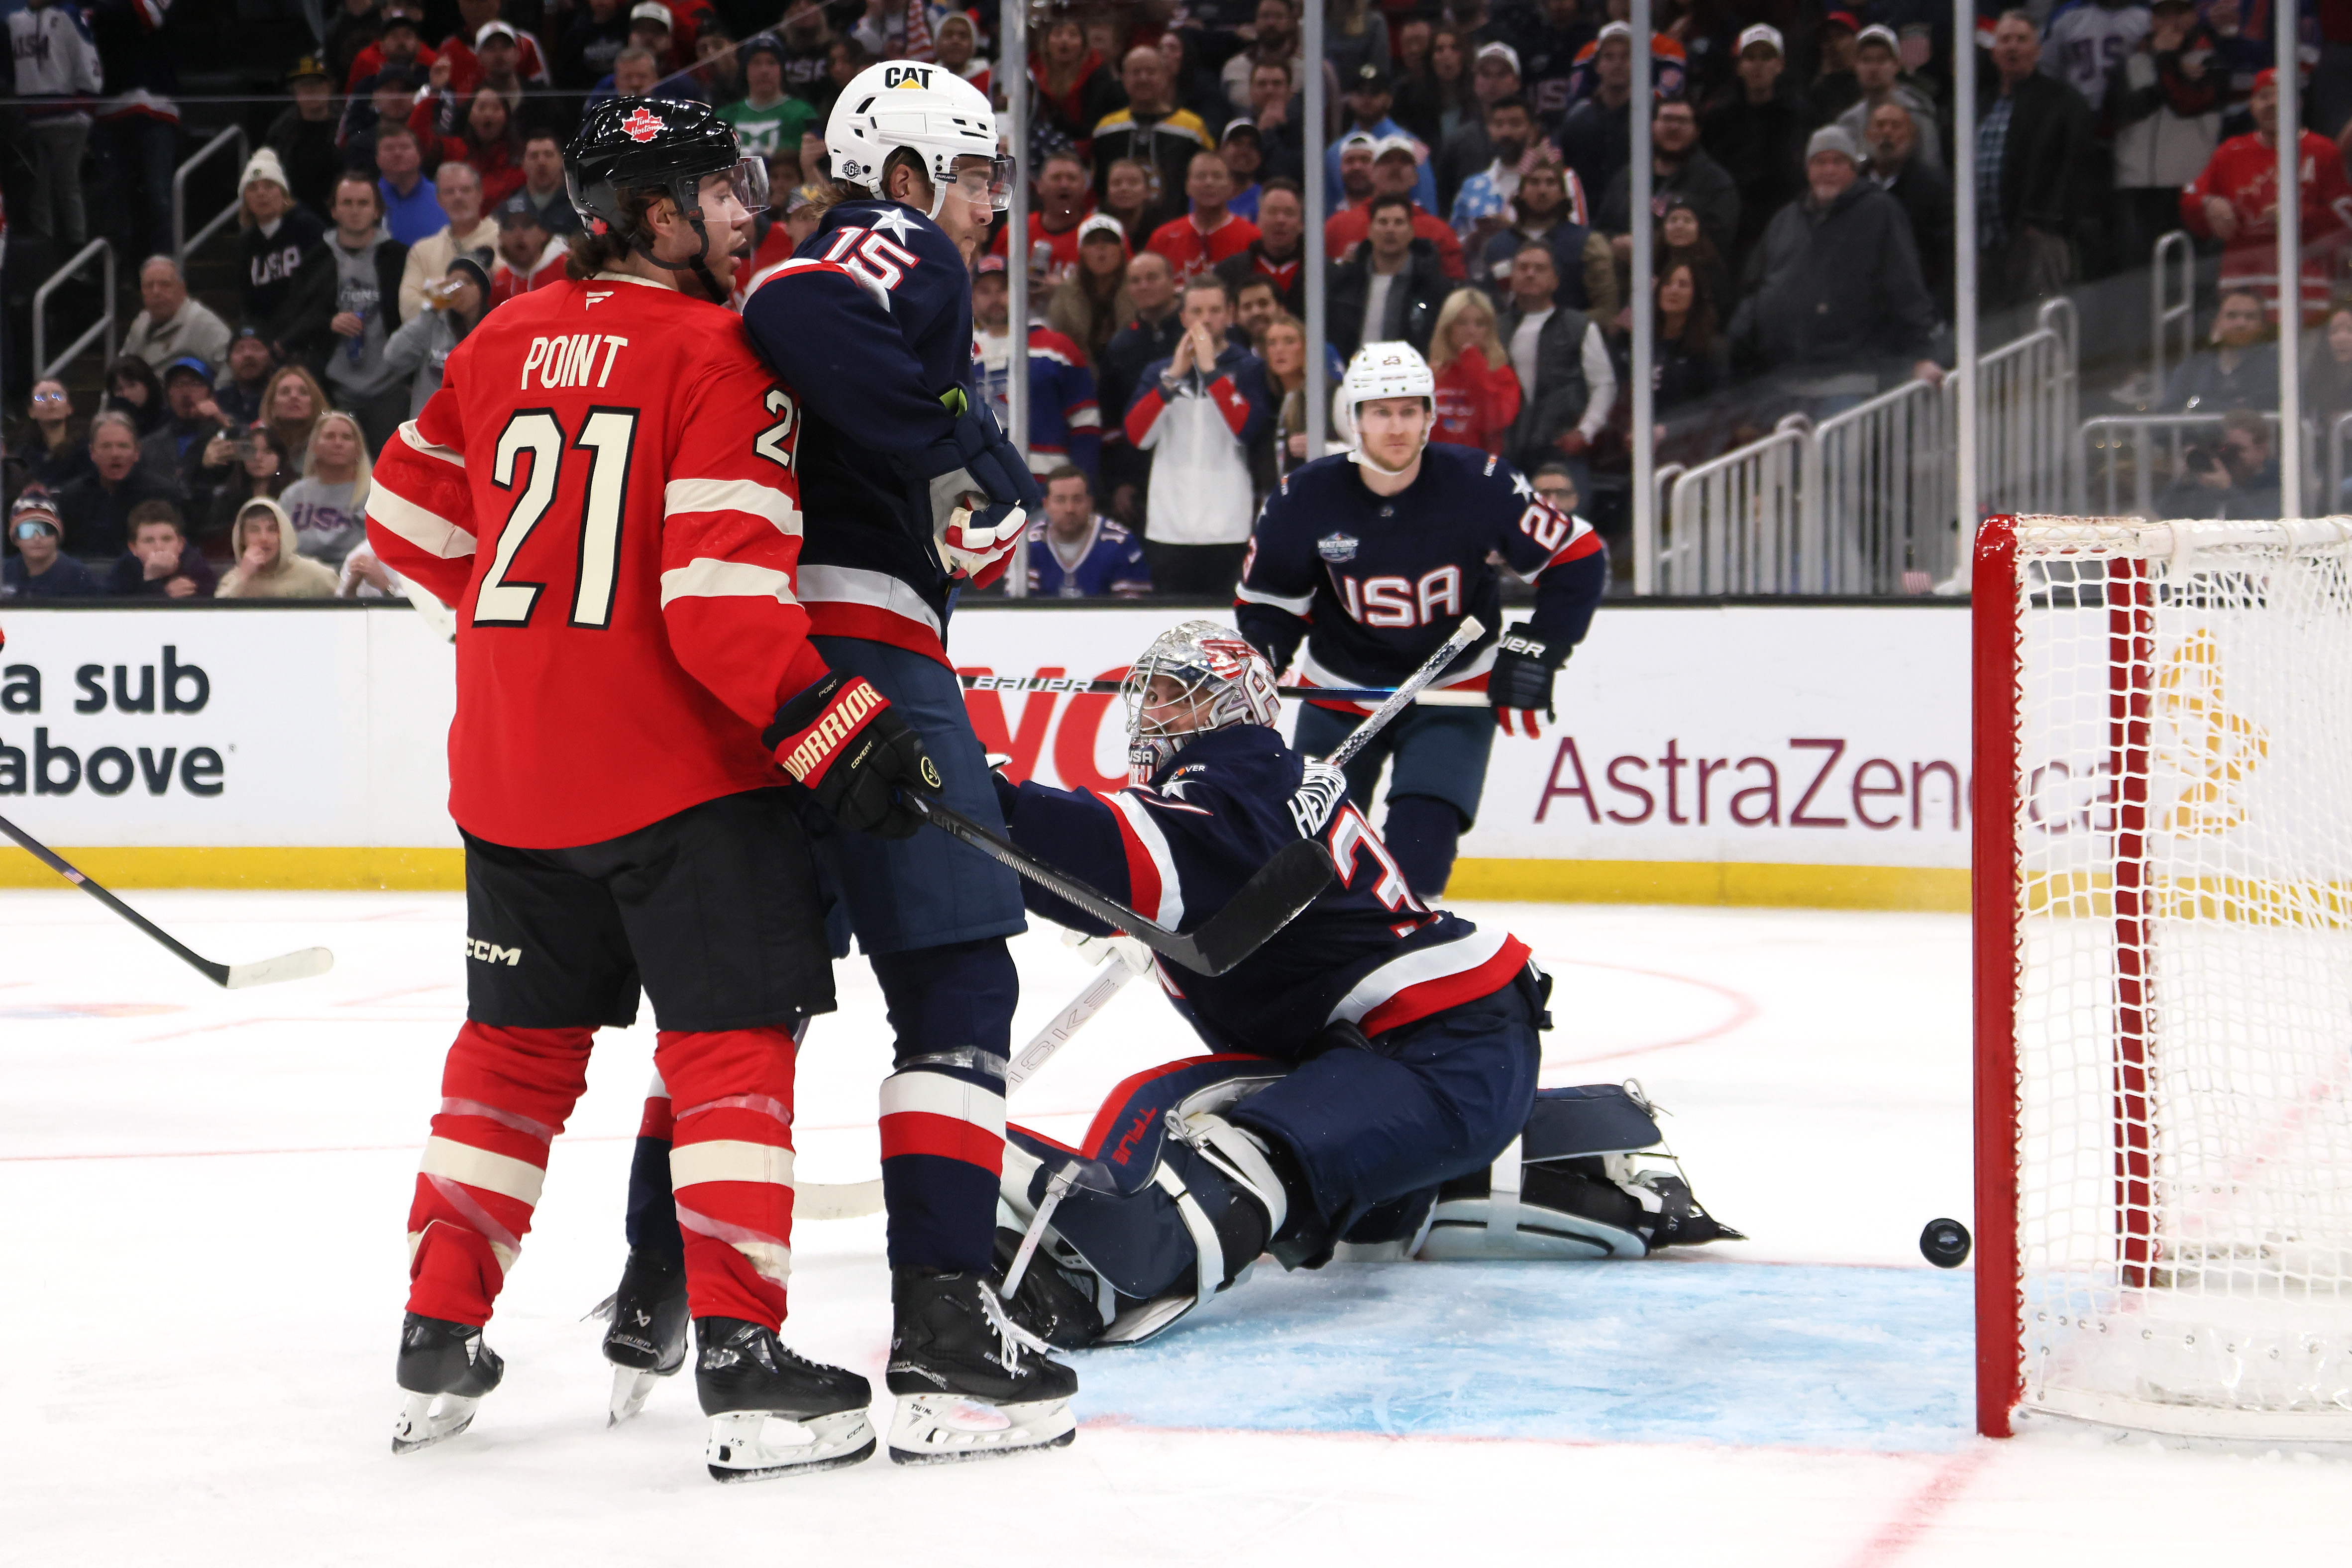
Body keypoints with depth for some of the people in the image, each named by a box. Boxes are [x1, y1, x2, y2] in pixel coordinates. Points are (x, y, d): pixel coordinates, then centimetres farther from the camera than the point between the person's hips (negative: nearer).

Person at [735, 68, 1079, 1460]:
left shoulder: (819, 265, 27)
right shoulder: (902, 251, -2)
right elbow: (798, 319, -24)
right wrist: (959, 462, -21)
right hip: (860, 645, -9)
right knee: (959, 979, -9)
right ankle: (940, 1329, -16)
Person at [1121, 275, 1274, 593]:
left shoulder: (1250, 368, 5)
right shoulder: (1160, 371, 14)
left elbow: (1249, 430, -13)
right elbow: (1138, 436, 0)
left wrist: (1210, 369, -11)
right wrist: (1173, 376, -8)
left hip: (1229, 531, -3)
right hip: (1169, 529, 3)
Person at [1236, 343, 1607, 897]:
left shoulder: (1477, 484, -19)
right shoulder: (1306, 497, -14)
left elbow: (1578, 559, -9)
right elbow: (1268, 600, 1)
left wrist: (1537, 646, -15)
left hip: (1455, 689, -2)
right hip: (1340, 689, 2)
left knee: (1421, 835, -20)